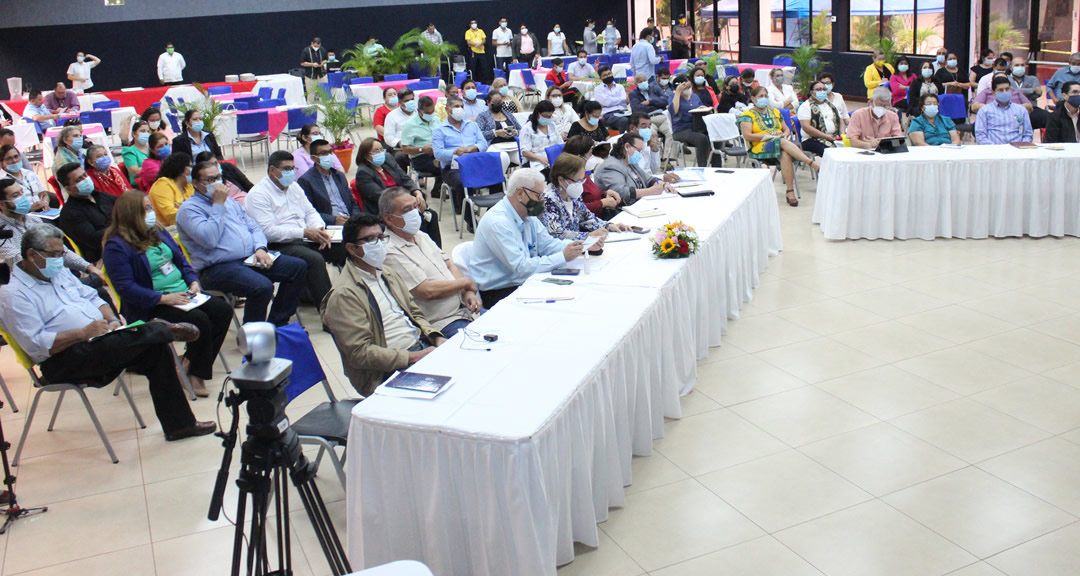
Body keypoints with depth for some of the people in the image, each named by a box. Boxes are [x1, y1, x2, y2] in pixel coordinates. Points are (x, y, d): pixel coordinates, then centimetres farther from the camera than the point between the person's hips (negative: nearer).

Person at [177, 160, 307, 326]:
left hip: (251, 258, 8)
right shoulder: (188, 209, -2)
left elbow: (254, 227, 21)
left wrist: (260, 248, -1)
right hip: (219, 268, -8)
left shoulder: (229, 201, 23)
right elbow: (209, 239, -19)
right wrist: (219, 205, -11)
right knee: (263, 287, -33)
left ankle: (277, 324, 2)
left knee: (298, 267, -5)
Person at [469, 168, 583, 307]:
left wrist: (583, 246, -6)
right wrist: (563, 257, -24)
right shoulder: (497, 222, -22)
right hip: (496, 294, -9)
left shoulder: (528, 215, 7)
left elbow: (547, 244, 10)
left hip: (522, 282, 9)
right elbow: (521, 267, -26)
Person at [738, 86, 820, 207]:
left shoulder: (775, 112, 26)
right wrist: (770, 136, -12)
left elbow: (787, 129, 25)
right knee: (783, 143, -37)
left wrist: (783, 134, -1)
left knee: (785, 154, -35)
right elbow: (747, 136, -7)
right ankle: (812, 163, -41)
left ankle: (790, 192, -40)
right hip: (759, 148, -4)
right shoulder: (747, 115, 8)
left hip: (782, 143, 4)